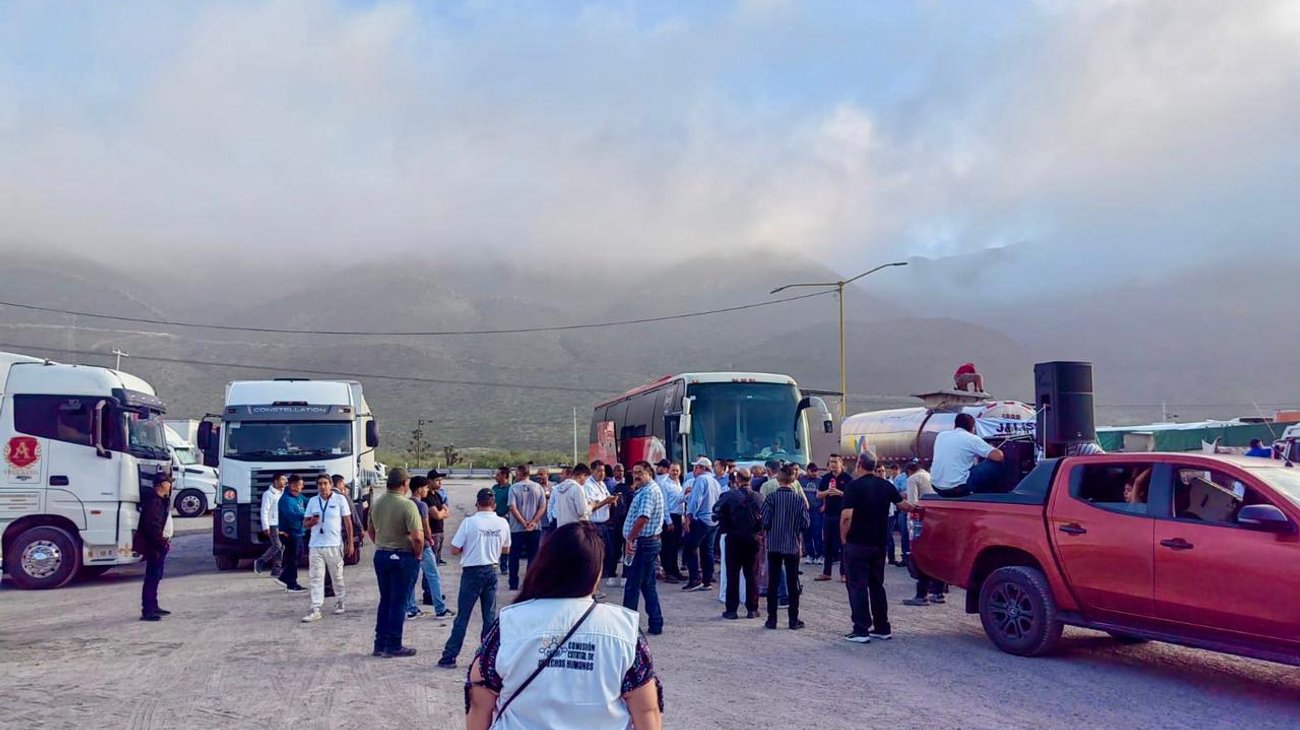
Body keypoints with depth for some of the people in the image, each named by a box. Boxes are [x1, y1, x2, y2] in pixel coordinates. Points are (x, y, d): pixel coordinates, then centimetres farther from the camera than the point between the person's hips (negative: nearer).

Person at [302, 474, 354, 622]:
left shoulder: (340, 499, -1)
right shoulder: (312, 501, 8)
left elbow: (348, 522, 1)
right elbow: (305, 523, 12)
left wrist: (350, 543, -2)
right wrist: (311, 522, -12)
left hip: (334, 545, -2)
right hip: (315, 545, 2)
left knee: (337, 576, 9)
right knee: (316, 578, -1)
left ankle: (340, 602, 27)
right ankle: (315, 610, 0)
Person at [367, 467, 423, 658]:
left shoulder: (376, 502, 3)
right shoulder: (407, 505, -18)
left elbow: (370, 530, 14)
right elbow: (417, 537, -23)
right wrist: (418, 554, -7)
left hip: (380, 555, 6)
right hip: (402, 556, -6)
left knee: (384, 600, 16)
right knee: (398, 602, 3)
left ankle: (380, 644, 21)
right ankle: (393, 646, 8)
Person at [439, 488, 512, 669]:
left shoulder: (469, 522, -13)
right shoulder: (502, 523, -1)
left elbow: (454, 550, -10)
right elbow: (506, 550, 11)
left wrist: (469, 546, 8)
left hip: (472, 571, -3)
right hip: (491, 571, 3)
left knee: (462, 616, 2)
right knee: (490, 616, 10)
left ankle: (449, 656, 6)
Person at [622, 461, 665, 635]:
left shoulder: (649, 491, -16)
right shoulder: (643, 490, 18)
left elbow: (643, 517, -26)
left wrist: (630, 538, -23)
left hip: (643, 543, -11)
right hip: (650, 542, 11)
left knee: (632, 585, -3)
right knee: (648, 585, 13)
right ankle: (655, 624, 17)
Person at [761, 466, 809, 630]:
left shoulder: (771, 497, -9)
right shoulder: (799, 499, -5)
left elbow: (764, 521, -12)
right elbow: (805, 523, -6)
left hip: (774, 545, -1)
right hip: (793, 546, 1)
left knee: (773, 582, 7)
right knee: (792, 583, 9)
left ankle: (772, 619, 10)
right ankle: (794, 619, 11)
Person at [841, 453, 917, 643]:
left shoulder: (854, 486, -12)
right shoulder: (886, 485, 6)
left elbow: (847, 516, -20)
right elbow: (903, 505, 15)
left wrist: (843, 538, -7)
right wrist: (914, 508, 36)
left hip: (857, 544, -6)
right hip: (879, 544, 6)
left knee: (858, 586, 0)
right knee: (877, 586, 16)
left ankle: (861, 630, -2)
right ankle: (882, 628, 19)